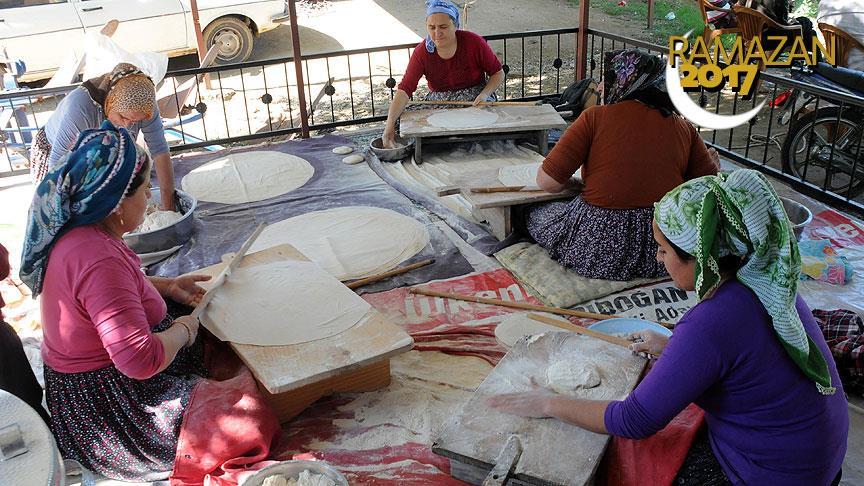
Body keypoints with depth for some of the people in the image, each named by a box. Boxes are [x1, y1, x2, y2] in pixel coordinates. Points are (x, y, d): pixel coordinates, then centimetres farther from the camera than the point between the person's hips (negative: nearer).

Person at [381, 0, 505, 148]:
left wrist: (485, 94, -23)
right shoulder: (422, 51, -12)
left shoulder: (474, 43, -14)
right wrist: (389, 126, -35)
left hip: (475, 99, -1)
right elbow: (404, 89, -21)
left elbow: (498, 73, -1)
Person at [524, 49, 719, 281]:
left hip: (600, 252, -4)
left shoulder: (596, 117, -7)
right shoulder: (683, 127, 3)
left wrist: (571, 183, 12)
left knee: (532, 212, 21)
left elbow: (546, 182, -10)